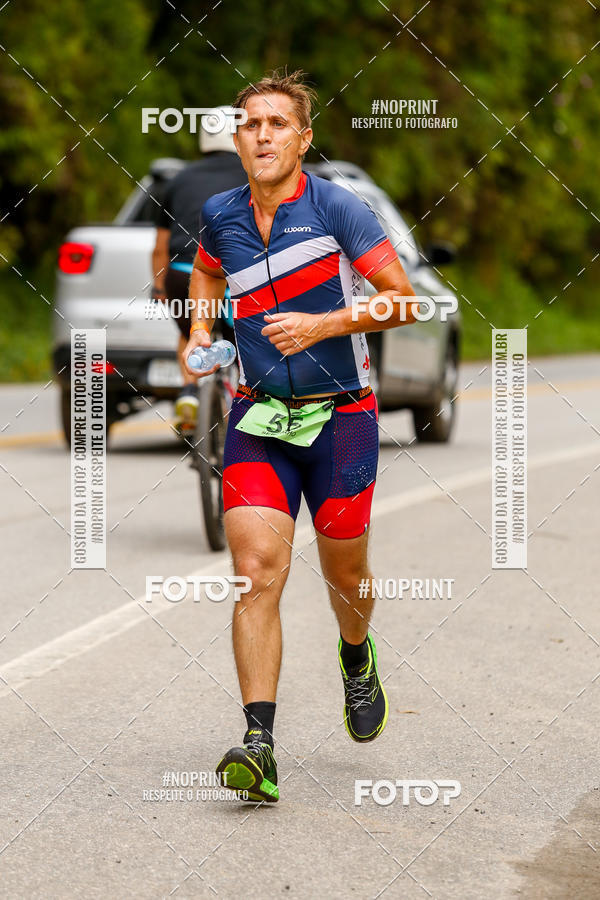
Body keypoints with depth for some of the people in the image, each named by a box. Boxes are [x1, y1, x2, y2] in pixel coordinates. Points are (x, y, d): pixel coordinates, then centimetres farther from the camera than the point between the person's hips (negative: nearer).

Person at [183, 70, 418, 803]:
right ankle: (259, 745, -19)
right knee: (256, 571, -14)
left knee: (344, 572, 12)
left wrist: (321, 325, -22)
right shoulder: (221, 216, 3)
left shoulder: (336, 208, -11)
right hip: (258, 417, 2)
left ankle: (357, 661, 48)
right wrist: (199, 335, 10)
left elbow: (404, 299, -11)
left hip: (339, 417, -2)